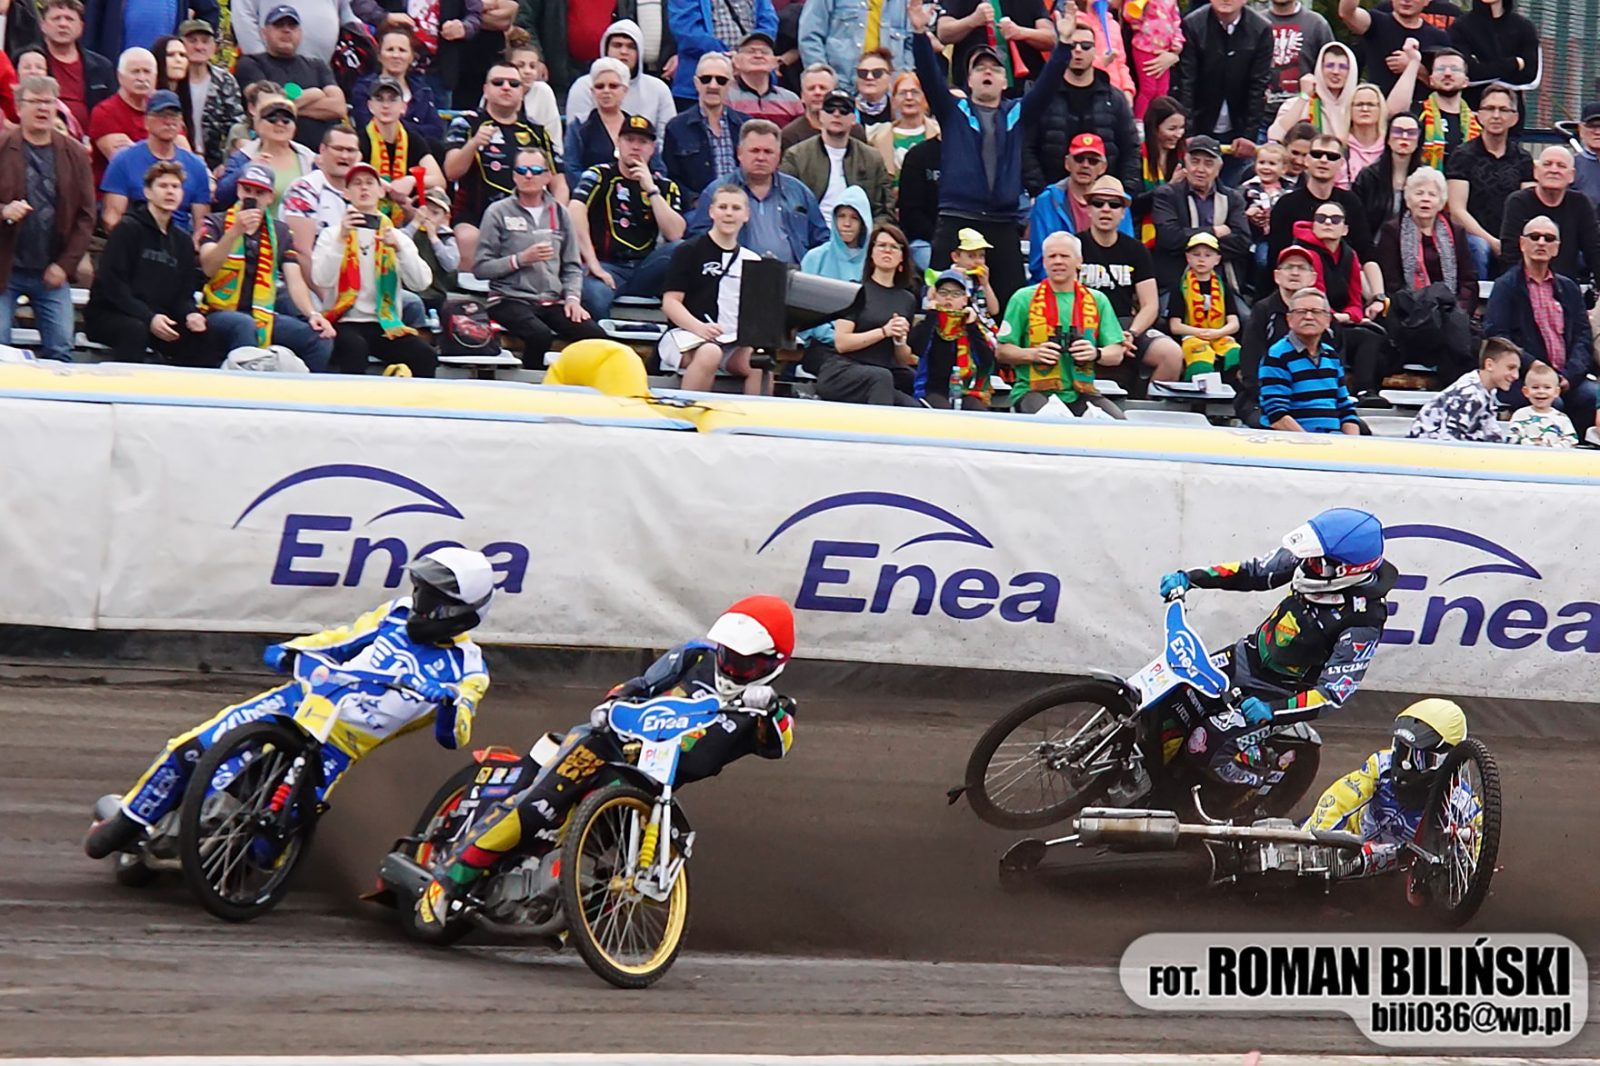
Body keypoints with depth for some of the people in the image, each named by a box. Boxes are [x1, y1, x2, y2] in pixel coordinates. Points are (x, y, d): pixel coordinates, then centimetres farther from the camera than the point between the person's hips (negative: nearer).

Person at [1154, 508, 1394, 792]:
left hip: (1282, 690, -7)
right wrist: (1189, 578, -8)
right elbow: (1254, 572, 0)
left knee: (1206, 744, -14)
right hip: (1249, 654, 7)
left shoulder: (1363, 623, -31)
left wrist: (1273, 710, -39)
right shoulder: (1309, 561, -14)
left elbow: (1333, 693, -30)